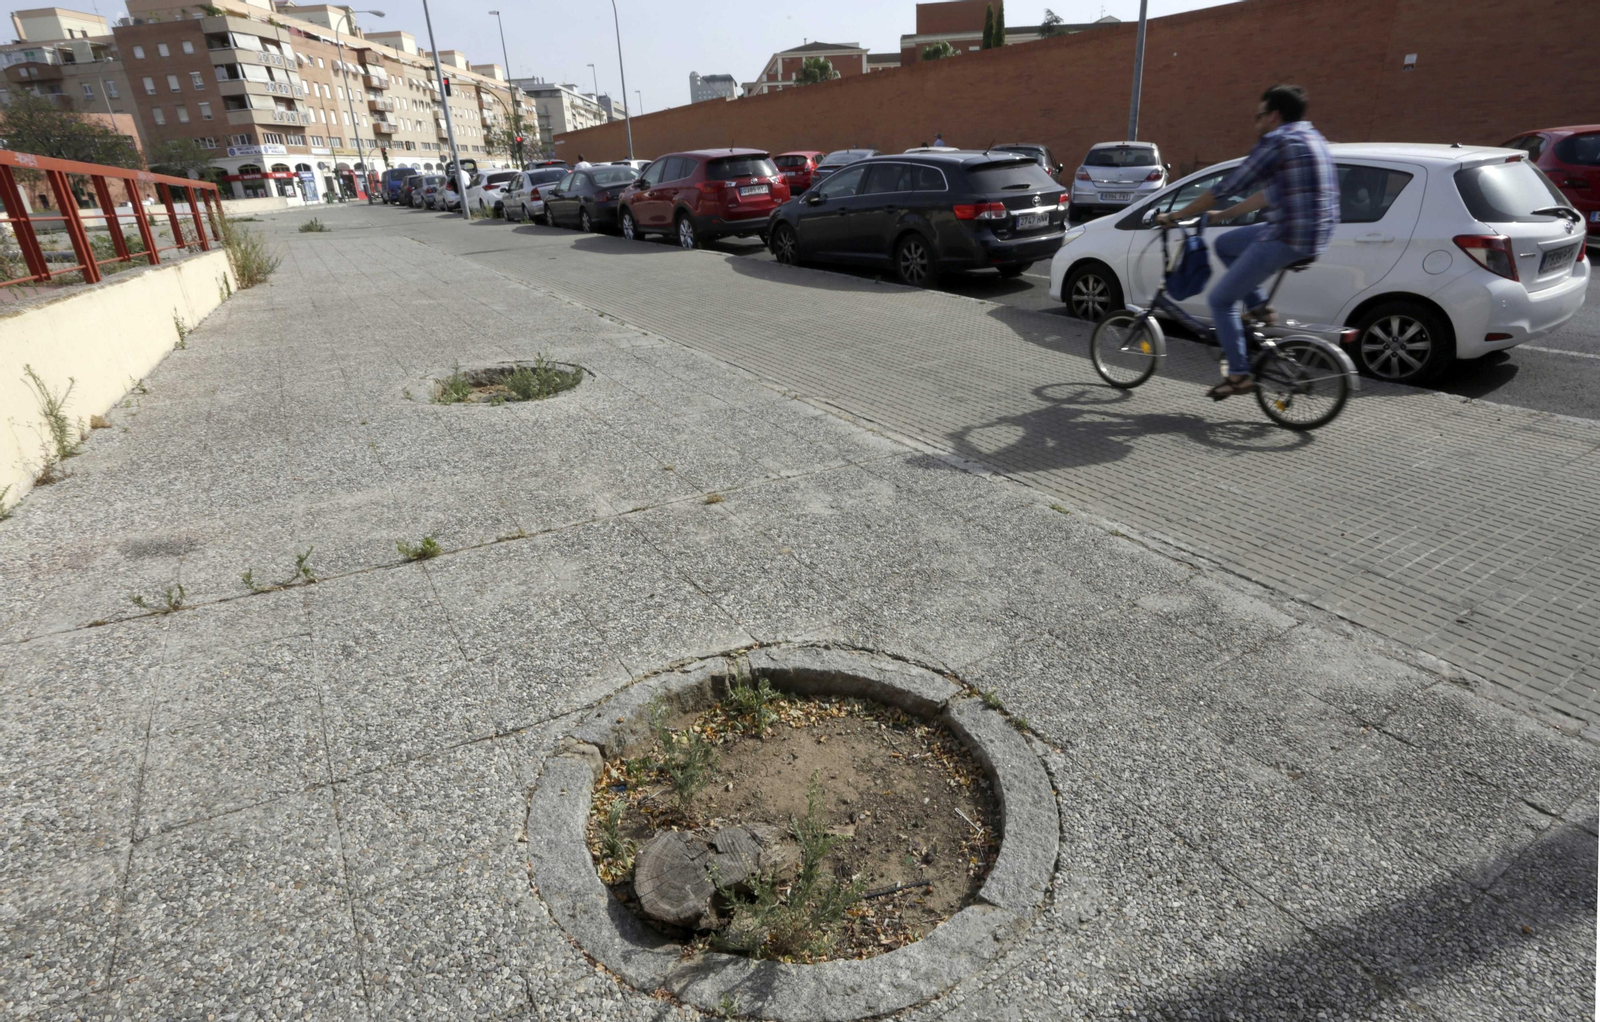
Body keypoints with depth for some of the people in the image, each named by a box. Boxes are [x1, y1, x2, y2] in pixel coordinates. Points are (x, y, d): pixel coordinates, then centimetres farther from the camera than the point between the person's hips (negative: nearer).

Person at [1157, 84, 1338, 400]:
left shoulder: (1277, 140, -10)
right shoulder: (1310, 138, 21)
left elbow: (1225, 188, -10)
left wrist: (1174, 216, 1)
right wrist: (1219, 215, 30)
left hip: (1287, 238, -10)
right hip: (1314, 235, 10)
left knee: (1220, 300, 0)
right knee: (1225, 244, 25)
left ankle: (1239, 375, 1)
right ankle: (1257, 306, 18)